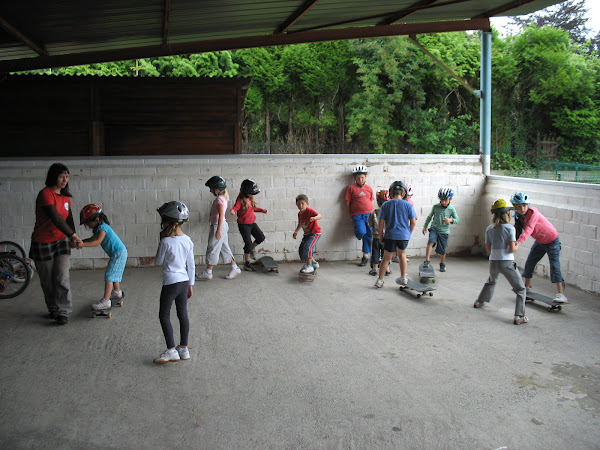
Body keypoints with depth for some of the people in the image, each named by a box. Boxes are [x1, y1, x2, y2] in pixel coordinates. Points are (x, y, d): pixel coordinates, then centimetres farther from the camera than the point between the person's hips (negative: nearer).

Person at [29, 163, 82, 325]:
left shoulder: (65, 196, 6)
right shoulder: (45, 194, -17)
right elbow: (55, 218, -25)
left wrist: (73, 237, -2)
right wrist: (73, 235, -26)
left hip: (61, 241, 5)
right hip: (43, 243, -5)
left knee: (62, 277, -7)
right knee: (48, 280, 7)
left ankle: (63, 311, -2)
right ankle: (53, 309, 25)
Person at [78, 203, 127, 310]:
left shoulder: (102, 227, -19)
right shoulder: (98, 228, 11)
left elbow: (98, 241, -31)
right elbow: (93, 238, 21)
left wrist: (83, 244, -37)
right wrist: (80, 241, 6)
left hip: (118, 253, -11)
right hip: (118, 253, 11)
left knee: (109, 275, -15)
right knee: (114, 273, 27)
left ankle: (106, 301, -19)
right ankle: (117, 292, 47)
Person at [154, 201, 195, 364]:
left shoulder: (166, 242, -17)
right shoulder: (187, 240, 1)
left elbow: (159, 262, -2)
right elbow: (191, 265, 7)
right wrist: (190, 285, 16)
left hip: (170, 282, -6)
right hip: (184, 281, 6)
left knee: (164, 315, 5)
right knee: (183, 314, 14)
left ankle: (171, 350, 2)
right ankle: (184, 348, 21)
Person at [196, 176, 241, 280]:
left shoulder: (219, 199, -15)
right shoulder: (222, 198, 14)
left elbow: (221, 215, -21)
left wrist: (218, 230, -23)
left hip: (218, 225, -10)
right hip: (222, 225, 10)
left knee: (212, 248, -3)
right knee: (224, 248, 13)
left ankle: (208, 272, 3)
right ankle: (235, 268, 15)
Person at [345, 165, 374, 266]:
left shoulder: (369, 188, 13)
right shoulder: (351, 188, 5)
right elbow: (347, 203, 5)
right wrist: (350, 216, 2)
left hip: (369, 214, 3)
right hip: (357, 215, -3)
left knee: (369, 235, 0)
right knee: (361, 232, -25)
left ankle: (366, 257, 11)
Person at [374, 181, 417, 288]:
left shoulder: (385, 205, -1)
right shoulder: (408, 205, -3)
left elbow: (381, 222, -1)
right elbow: (413, 222, -1)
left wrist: (381, 236, 8)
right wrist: (409, 233, 15)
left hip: (390, 235, 0)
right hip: (404, 235, 0)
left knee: (386, 258, 9)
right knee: (402, 255, 23)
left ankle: (380, 280, 9)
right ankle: (403, 278, 25)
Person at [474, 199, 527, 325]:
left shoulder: (489, 229, 5)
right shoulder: (510, 228, -9)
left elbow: (489, 249, 7)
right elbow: (512, 249, -13)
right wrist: (517, 247, 7)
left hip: (493, 262, 6)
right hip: (507, 262, -5)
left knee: (491, 281, 35)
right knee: (520, 289, 4)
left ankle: (479, 302, 48)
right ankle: (519, 316, -5)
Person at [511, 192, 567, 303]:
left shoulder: (533, 213, -31)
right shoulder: (519, 216, -7)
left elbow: (528, 229, -46)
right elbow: (516, 229, -13)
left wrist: (519, 241, -61)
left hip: (552, 241, -8)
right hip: (539, 242, 8)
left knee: (554, 266, -18)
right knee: (529, 263, 13)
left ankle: (561, 294, -23)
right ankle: (527, 285, 36)